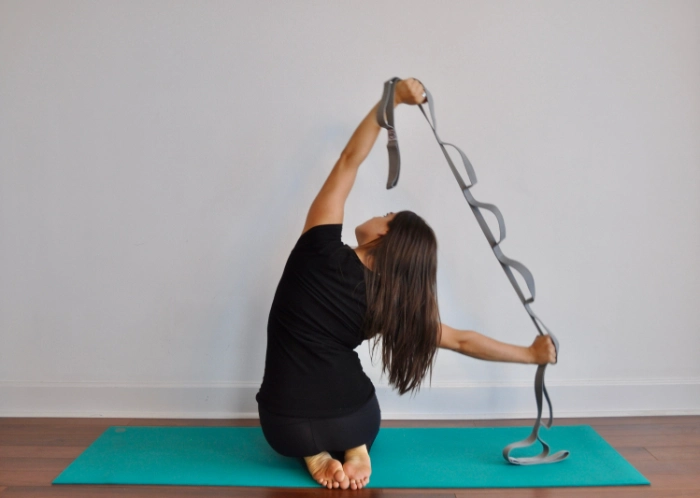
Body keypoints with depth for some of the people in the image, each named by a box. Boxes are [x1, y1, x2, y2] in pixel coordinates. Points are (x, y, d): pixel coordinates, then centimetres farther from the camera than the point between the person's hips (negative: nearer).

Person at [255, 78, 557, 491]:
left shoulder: (322, 251, -11)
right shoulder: (390, 305, -4)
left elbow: (349, 159, -6)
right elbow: (462, 341, 3)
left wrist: (393, 99, -6)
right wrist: (532, 353, 17)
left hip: (283, 426, -1)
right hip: (354, 421, 1)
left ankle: (315, 454, 4)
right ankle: (354, 450, 5)